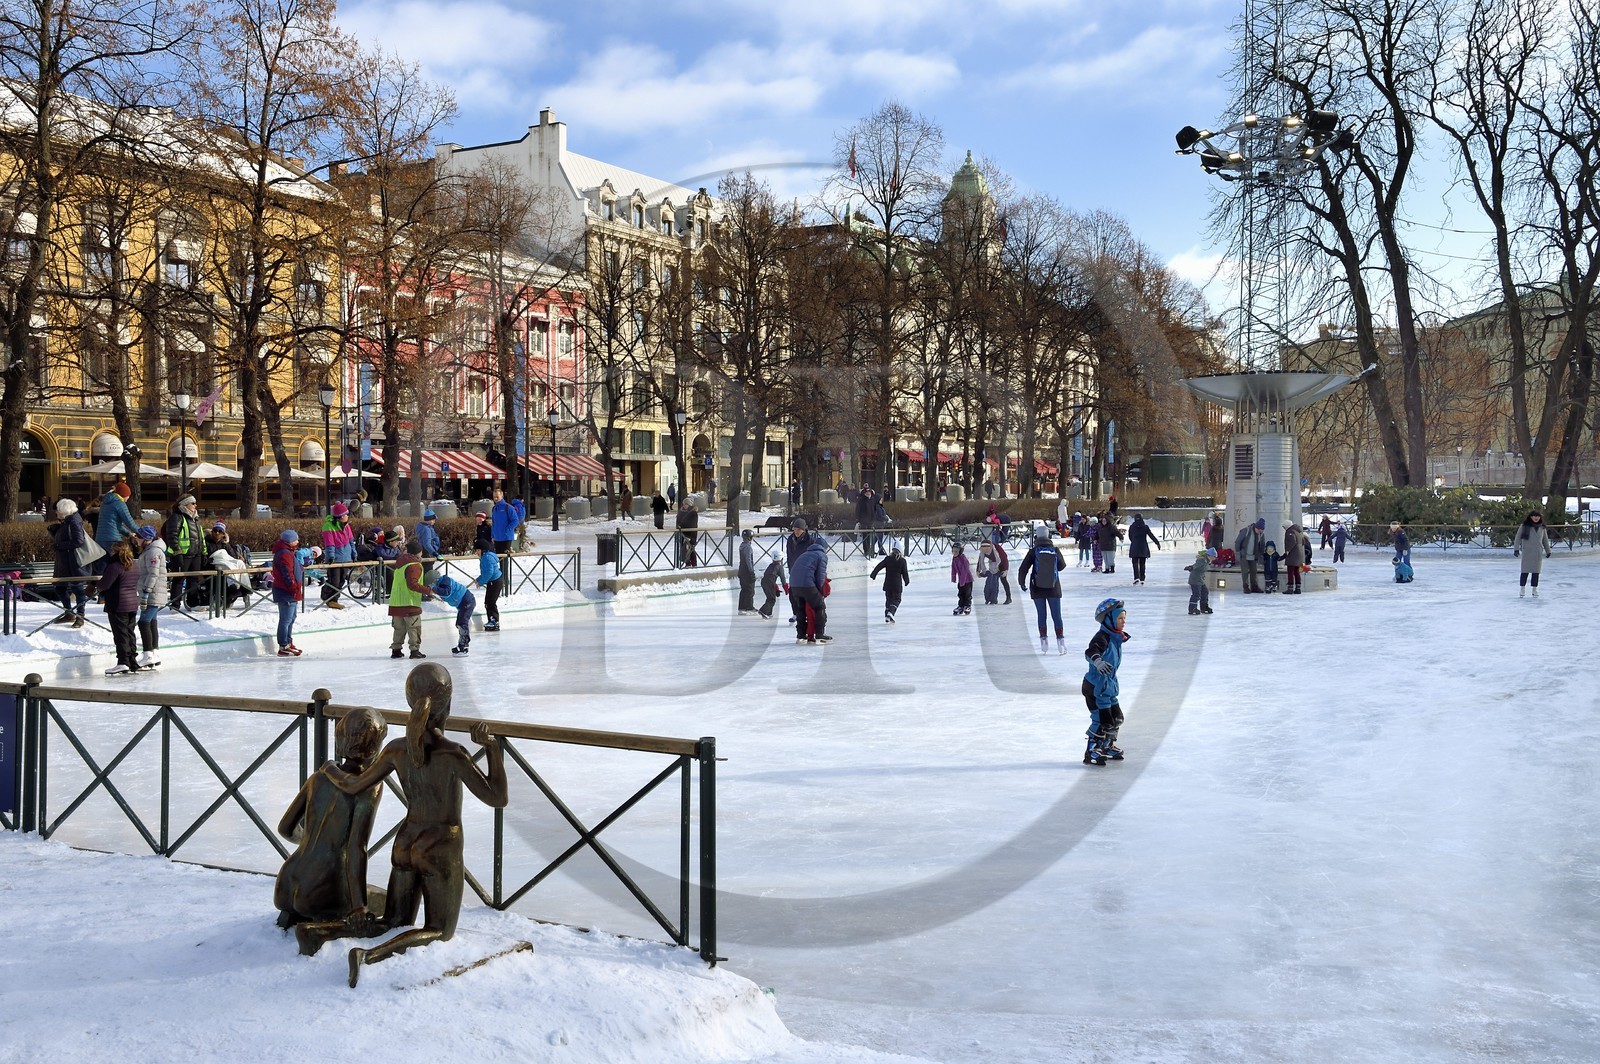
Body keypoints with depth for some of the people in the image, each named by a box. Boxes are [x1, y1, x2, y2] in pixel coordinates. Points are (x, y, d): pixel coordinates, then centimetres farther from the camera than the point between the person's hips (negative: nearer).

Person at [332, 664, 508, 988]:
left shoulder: (396, 749, -9)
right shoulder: (453, 754, -25)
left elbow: (354, 785, 5)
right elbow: (498, 799, -24)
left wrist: (331, 772, 26)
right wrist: (491, 746, -17)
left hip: (406, 844, 5)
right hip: (442, 853, -5)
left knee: (396, 924, 21)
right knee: (440, 932, 12)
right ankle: (369, 955, -14)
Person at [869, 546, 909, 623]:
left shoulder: (887, 559, -2)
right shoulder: (902, 561, -6)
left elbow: (878, 567, -5)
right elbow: (905, 573, -1)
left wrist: (872, 576, 3)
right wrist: (907, 581, 15)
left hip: (887, 584, 3)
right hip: (897, 585, -2)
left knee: (888, 599, 16)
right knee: (896, 600, 7)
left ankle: (887, 617, 12)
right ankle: (891, 612, -18)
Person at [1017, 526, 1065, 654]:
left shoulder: (1033, 551, -7)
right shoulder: (1055, 550, -4)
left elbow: (1023, 568, -10)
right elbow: (1061, 566, 11)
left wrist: (1022, 583, 1)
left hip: (1037, 589, 0)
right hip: (1053, 588, 0)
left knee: (1041, 615, 11)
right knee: (1056, 616, 6)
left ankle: (1043, 640, 11)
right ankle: (1060, 640, 1)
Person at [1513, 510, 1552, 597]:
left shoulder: (1542, 528, 11)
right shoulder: (1524, 526, -1)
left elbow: (1545, 540, 20)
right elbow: (1518, 538, -1)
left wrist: (1548, 551, 24)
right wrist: (1516, 549, -9)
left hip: (1538, 553, 3)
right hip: (1526, 552, -3)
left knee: (1536, 571, 3)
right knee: (1525, 571, -5)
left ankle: (1535, 589, 11)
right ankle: (1522, 589, 5)